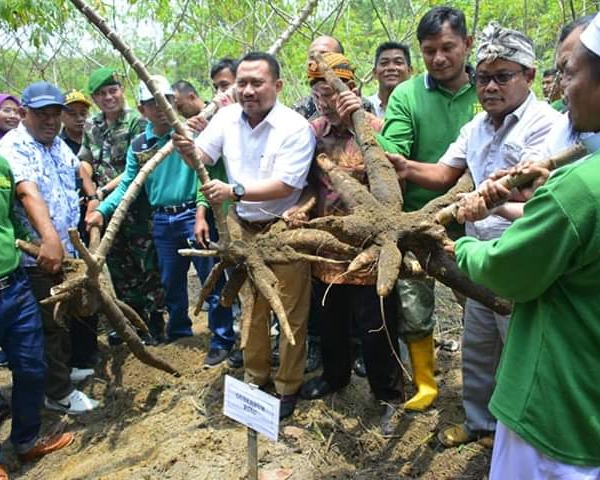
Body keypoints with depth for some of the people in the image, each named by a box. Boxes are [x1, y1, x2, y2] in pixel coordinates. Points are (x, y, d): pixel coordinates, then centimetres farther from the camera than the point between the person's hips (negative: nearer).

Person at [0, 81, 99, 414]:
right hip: (38, 256, -8)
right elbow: (29, 194, -36)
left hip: (67, 250, 9)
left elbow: (80, 169, 30)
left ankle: (64, 369, 39)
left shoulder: (57, 143, 9)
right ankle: (59, 392, 16)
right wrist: (49, 239, -50)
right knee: (50, 324, 1)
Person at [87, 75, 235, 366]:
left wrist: (202, 213, -23)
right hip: (162, 221, 5)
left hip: (192, 214, -5)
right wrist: (102, 210, -5)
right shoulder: (138, 146, 8)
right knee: (171, 282, 18)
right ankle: (178, 330, 37)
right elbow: (127, 186, 9)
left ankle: (222, 341, 11)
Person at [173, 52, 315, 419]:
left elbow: (284, 186, -25)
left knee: (291, 312, 3)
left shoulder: (295, 127, -18)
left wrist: (234, 192, -35)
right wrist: (187, 148, -18)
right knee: (251, 306, 18)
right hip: (245, 230, 6)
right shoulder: (227, 118, -1)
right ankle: (256, 377, 36)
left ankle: (288, 387, 20)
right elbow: (202, 158, 6)